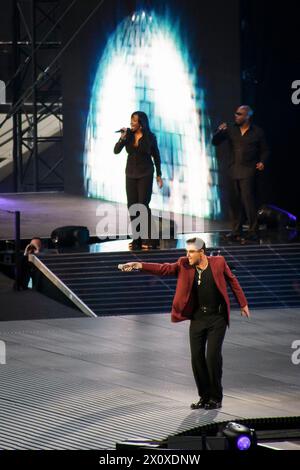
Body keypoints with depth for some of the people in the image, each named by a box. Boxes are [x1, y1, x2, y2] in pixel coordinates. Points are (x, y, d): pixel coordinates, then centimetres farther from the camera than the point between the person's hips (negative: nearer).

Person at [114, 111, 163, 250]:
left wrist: (159, 175, 5)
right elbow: (116, 151, -7)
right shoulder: (128, 135, -2)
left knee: (143, 205, -7)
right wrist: (122, 138, -23)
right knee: (132, 205, 3)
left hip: (145, 174, -4)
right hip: (131, 174, 4)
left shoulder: (150, 137, -6)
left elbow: (156, 156, 3)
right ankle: (137, 239, 11)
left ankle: (147, 239, -2)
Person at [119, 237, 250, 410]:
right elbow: (164, 269, -10)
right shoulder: (184, 265, -2)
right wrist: (139, 266, -23)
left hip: (217, 318, -3)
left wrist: (243, 304, 9)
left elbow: (232, 280, 5)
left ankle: (216, 398, 2)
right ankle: (204, 396, 15)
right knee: (197, 357, 2)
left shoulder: (218, 262, -7)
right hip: (197, 318, 3)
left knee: (213, 356, -10)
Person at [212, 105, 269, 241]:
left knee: (248, 200, -12)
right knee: (234, 201, 5)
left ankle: (252, 231, -8)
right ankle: (236, 231, 12)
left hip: (248, 171, -4)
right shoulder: (231, 130, 9)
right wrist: (219, 131, -12)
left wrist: (262, 162, -8)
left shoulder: (257, 132, 3)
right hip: (233, 170, 4)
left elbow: (264, 150, 10)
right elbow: (215, 142, 7)